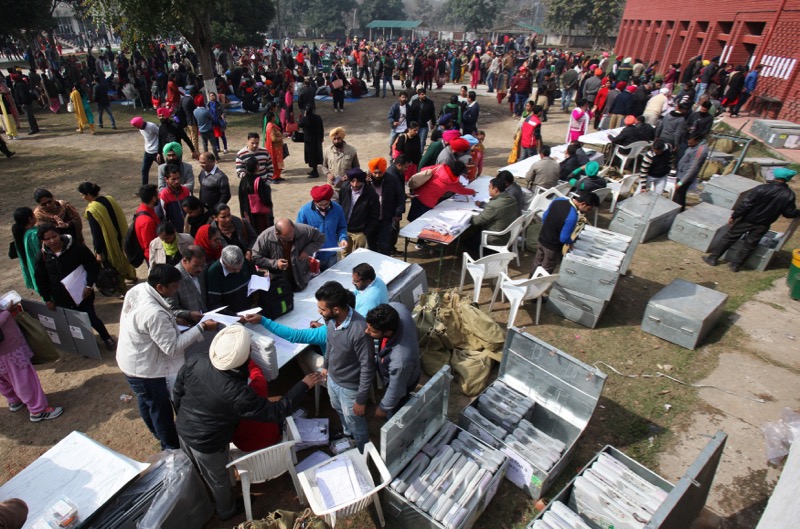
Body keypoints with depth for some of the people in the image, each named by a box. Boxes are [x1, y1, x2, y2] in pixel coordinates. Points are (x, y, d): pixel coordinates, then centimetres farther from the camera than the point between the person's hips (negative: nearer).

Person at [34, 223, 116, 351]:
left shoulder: (76, 248, -12)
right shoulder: (43, 257, -2)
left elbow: (93, 266, -7)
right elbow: (41, 279, 8)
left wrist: (89, 285, -13)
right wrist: (47, 299, 7)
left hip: (82, 294, -3)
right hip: (61, 298, 3)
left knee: (91, 317, 3)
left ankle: (107, 338, 25)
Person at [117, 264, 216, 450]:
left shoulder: (138, 289, -12)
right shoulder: (154, 313, -38)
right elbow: (172, 347, -29)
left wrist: (174, 316, 0)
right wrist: (201, 328, -27)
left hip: (130, 360, 9)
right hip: (144, 370, -9)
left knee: (146, 402, 30)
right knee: (160, 408, 15)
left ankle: (159, 433, 55)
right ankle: (171, 447, 38)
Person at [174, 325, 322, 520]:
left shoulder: (195, 361, -23)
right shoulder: (236, 393, -38)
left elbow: (177, 393, -4)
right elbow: (276, 412, -28)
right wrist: (304, 385, -22)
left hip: (183, 430, 6)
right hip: (208, 444, -6)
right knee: (219, 481, 25)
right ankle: (227, 511, 53)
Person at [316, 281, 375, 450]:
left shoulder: (359, 330, -39)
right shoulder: (331, 319, -16)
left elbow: (367, 367, -28)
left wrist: (361, 399, -20)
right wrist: (325, 365, 19)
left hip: (350, 386, -7)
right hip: (332, 378, 7)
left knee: (355, 422, 19)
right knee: (339, 409, 33)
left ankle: (363, 454, 48)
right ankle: (347, 434, 64)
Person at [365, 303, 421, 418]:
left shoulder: (400, 360, -49)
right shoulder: (398, 308, -36)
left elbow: (396, 391, -29)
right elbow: (394, 306, -8)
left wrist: (383, 408, -10)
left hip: (401, 383, -7)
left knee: (396, 414, 25)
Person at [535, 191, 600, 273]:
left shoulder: (559, 200, -9)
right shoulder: (572, 216, -31)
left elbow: (544, 216, 4)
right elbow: (564, 238, -24)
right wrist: (572, 241, -3)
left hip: (542, 239, 7)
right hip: (553, 247, -7)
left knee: (537, 265, 27)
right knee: (545, 271, 16)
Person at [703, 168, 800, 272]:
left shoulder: (762, 189, -17)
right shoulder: (789, 195, -8)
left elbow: (746, 204, -17)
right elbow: (789, 213, -1)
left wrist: (733, 216, -10)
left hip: (748, 220, -2)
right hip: (763, 226, 3)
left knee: (729, 238, 9)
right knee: (749, 245, 14)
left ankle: (713, 258, 14)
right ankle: (735, 264, 19)